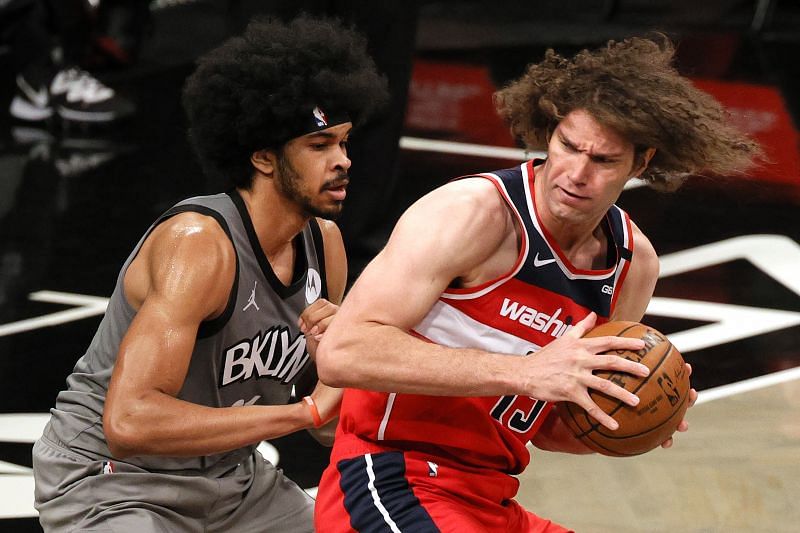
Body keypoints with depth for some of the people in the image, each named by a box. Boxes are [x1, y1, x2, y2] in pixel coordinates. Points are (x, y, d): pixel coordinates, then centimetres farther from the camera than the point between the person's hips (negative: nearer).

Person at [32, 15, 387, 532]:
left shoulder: (324, 242, -2)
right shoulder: (198, 243, -26)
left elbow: (334, 426, 7)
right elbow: (128, 422, -38)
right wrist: (306, 410, -33)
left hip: (230, 478, 8)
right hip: (111, 483, -8)